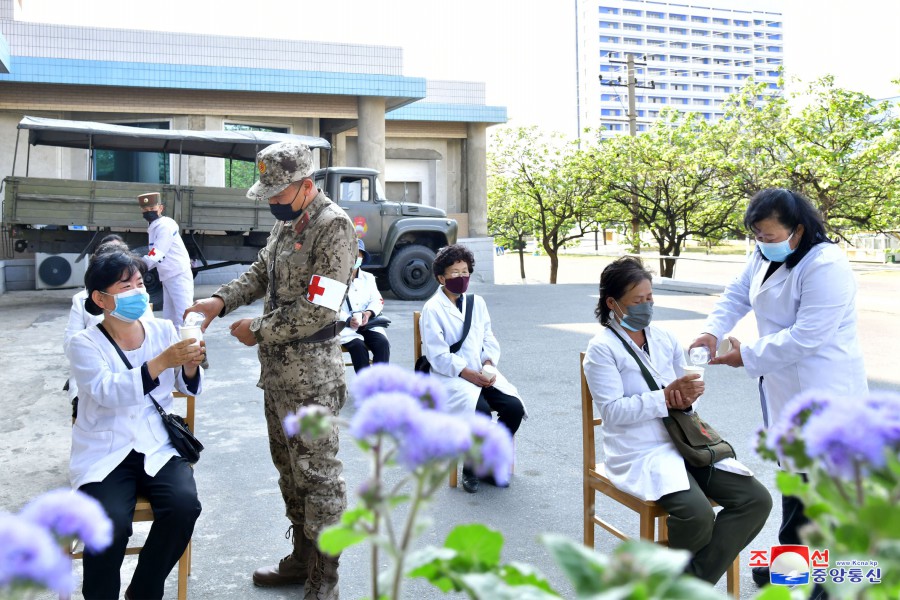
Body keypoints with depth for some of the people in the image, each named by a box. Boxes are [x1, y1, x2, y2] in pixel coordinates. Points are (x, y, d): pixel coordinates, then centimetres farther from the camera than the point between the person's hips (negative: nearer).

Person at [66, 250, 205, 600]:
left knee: (184, 505, -25)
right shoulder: (84, 344, -3)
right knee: (110, 523, -29)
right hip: (104, 452, -2)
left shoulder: (163, 330, 5)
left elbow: (189, 388, 6)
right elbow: (108, 391, -21)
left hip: (159, 446, 3)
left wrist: (190, 366, -17)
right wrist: (161, 363, -31)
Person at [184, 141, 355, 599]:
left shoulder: (334, 227, -18)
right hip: (277, 366, 9)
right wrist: (220, 301, 1)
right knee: (288, 466, 19)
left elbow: (317, 311, -22)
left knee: (316, 474, -1)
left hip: (310, 371, -9)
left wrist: (258, 331, -12)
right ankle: (302, 558, 34)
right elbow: (260, 273, 18)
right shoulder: (286, 223, 11)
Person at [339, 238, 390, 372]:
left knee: (383, 343, -24)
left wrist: (369, 313, -12)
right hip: (344, 325, -4)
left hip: (368, 324, 4)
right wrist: (348, 320, -23)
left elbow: (377, 301, 10)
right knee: (358, 345, -32)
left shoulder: (368, 278, 19)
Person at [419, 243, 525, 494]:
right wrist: (470, 374, -18)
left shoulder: (477, 302, 15)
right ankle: (471, 468, -8)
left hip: (482, 373, 6)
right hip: (450, 377, -6)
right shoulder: (432, 309, -5)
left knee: (514, 407, -18)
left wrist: (488, 364, -6)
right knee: (481, 411, -32)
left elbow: (489, 340, 15)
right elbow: (438, 355, -12)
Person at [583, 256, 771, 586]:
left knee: (756, 500, -11)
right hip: (640, 453, -7)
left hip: (684, 442, 7)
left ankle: (692, 582, -4)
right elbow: (613, 411, -14)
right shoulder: (601, 349, -7)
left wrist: (687, 396, -7)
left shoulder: (665, 338, 11)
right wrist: (666, 397, -21)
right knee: (697, 514, -30)